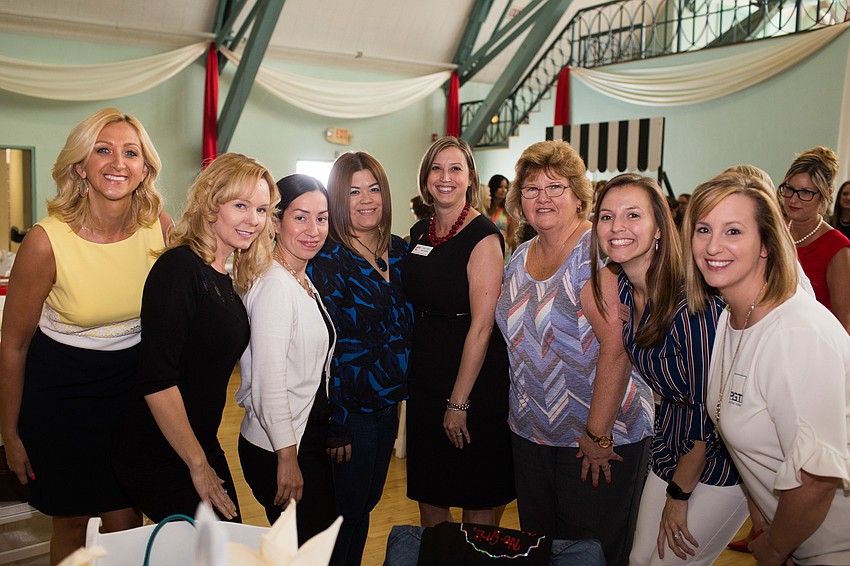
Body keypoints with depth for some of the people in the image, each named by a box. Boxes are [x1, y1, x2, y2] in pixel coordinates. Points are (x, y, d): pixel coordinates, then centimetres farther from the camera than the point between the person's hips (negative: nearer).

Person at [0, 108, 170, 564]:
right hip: (61, 388, -2)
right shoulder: (46, 242, -21)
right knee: (71, 525, 14)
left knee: (125, 525, 13)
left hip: (133, 382, 3)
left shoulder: (159, 226, -12)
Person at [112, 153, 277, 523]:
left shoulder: (227, 280, 6)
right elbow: (156, 381, -24)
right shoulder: (179, 268, -20)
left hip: (201, 447, 8)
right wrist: (198, 465, -17)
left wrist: (206, 457, 10)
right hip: (159, 461, -8)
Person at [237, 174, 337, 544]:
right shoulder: (274, 285, -20)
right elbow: (268, 381, -22)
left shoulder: (303, 282, 9)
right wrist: (287, 458, -19)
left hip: (311, 437, 9)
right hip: (277, 449, -9)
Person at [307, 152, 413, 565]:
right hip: (350, 409, -6)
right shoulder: (326, 260, -15)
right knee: (346, 512, 8)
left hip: (388, 404, 6)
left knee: (367, 504, 20)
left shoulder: (399, 251, 4)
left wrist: (407, 390, 10)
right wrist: (335, 425, -17)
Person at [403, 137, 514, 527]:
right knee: (428, 496, 16)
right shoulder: (419, 232, 7)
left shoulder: (483, 236, -13)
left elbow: (481, 326, -17)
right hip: (424, 378, 6)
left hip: (475, 382, -6)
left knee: (477, 501, 9)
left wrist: (459, 402, -16)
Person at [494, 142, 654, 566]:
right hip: (531, 432, 7)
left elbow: (616, 348, -23)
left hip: (604, 432, -6)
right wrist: (520, 407, 11)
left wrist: (597, 435, -21)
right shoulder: (520, 257, 7)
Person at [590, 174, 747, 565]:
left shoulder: (692, 301, -28)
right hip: (671, 449, 7)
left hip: (720, 460, -7)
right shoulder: (617, 285, -5)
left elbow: (709, 409, -21)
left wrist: (678, 494, -11)